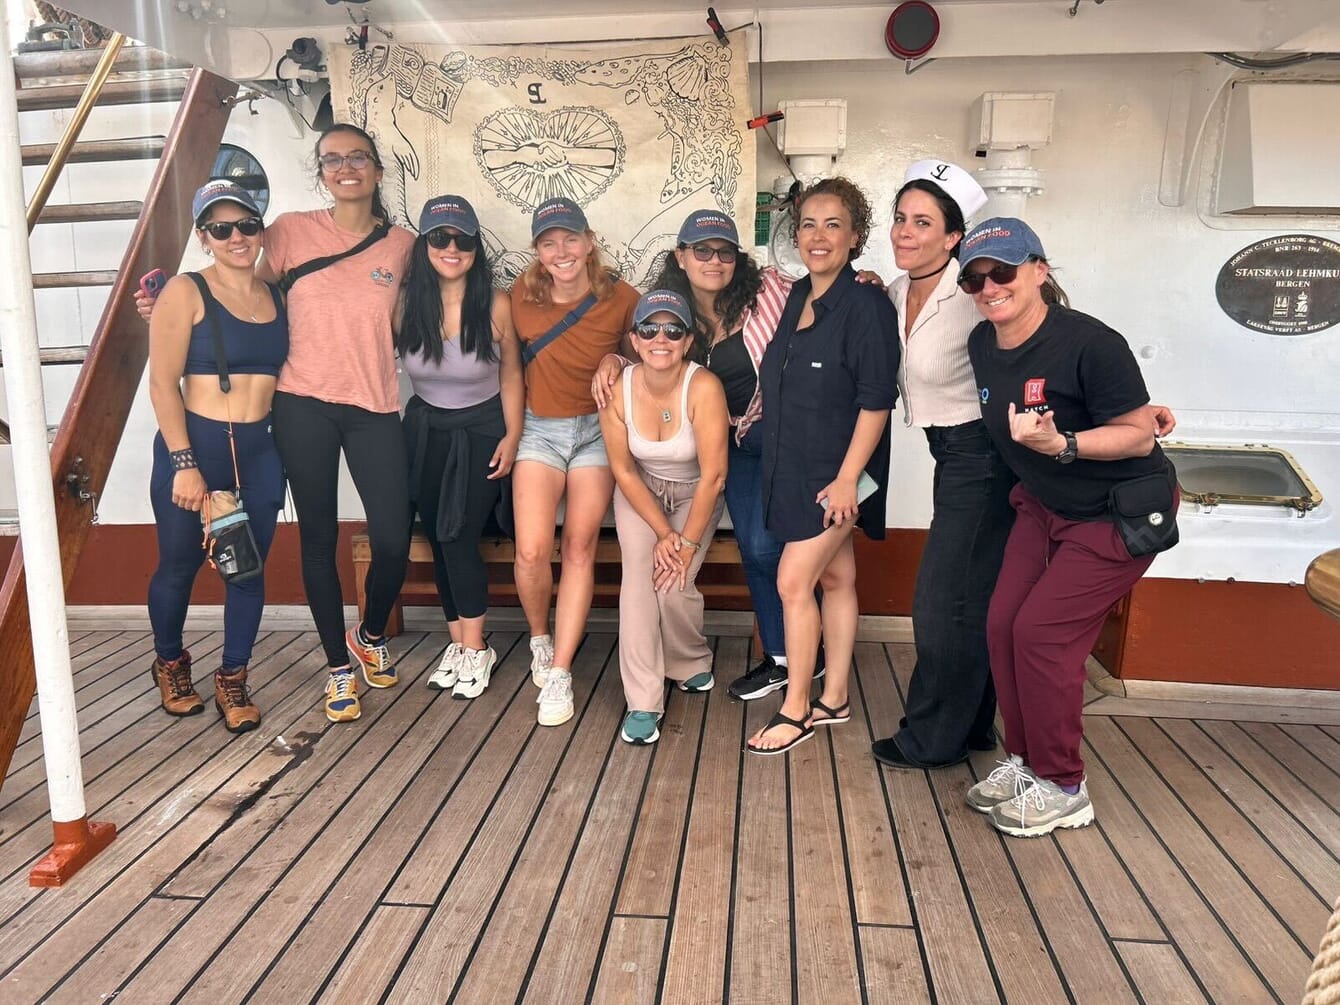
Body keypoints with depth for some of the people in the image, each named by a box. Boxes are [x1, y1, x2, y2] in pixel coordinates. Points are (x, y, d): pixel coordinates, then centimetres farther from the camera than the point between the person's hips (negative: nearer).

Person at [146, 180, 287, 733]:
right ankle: (170, 662, 37)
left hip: (259, 450, 4)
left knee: (249, 570, 7)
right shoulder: (186, 292, -6)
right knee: (178, 566, 12)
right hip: (194, 445, -3)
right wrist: (184, 463, -15)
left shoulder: (278, 295, 7)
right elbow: (163, 384, -9)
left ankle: (233, 679, 25)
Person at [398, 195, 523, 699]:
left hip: (482, 432, -3)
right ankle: (459, 642, 22)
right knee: (438, 540, 8)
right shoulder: (407, 304, -9)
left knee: (458, 537, -9)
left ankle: (475, 650, 6)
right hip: (424, 430, 4)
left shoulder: (496, 305, -15)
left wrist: (512, 436, -8)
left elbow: (510, 374, -4)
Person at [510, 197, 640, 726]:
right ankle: (540, 640, 20)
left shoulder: (621, 297, -10)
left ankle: (559, 673, 7)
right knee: (532, 551, -11)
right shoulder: (522, 295, -5)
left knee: (579, 549, -2)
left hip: (598, 428, -1)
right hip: (539, 428, 1)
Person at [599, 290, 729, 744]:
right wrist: (662, 533, -14)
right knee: (639, 574, -18)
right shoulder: (617, 389, -21)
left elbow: (713, 476, -25)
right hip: (640, 490, 2)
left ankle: (693, 664, 19)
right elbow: (624, 471, -11)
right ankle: (643, 702, -10)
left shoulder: (703, 388, -30)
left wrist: (688, 541, -19)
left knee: (673, 584, -15)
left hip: (695, 493, -2)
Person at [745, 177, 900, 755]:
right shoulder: (796, 297, 8)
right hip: (795, 467, 7)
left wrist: (847, 478, -20)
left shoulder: (866, 305, -15)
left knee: (794, 583, -6)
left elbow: (876, 400, -18)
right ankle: (833, 701, 25)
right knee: (835, 579, 15)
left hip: (835, 472, -7)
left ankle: (796, 710, 10)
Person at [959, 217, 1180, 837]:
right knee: (1002, 623, -2)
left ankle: (1061, 789, 6)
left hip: (1120, 513, -7)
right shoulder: (982, 344, -3)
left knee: (1041, 630, -11)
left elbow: (1140, 437, -20)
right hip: (1044, 505, 7)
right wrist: (1027, 481, 2)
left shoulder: (1090, 343, -25)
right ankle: (1024, 760, 17)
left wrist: (1060, 444, -34)